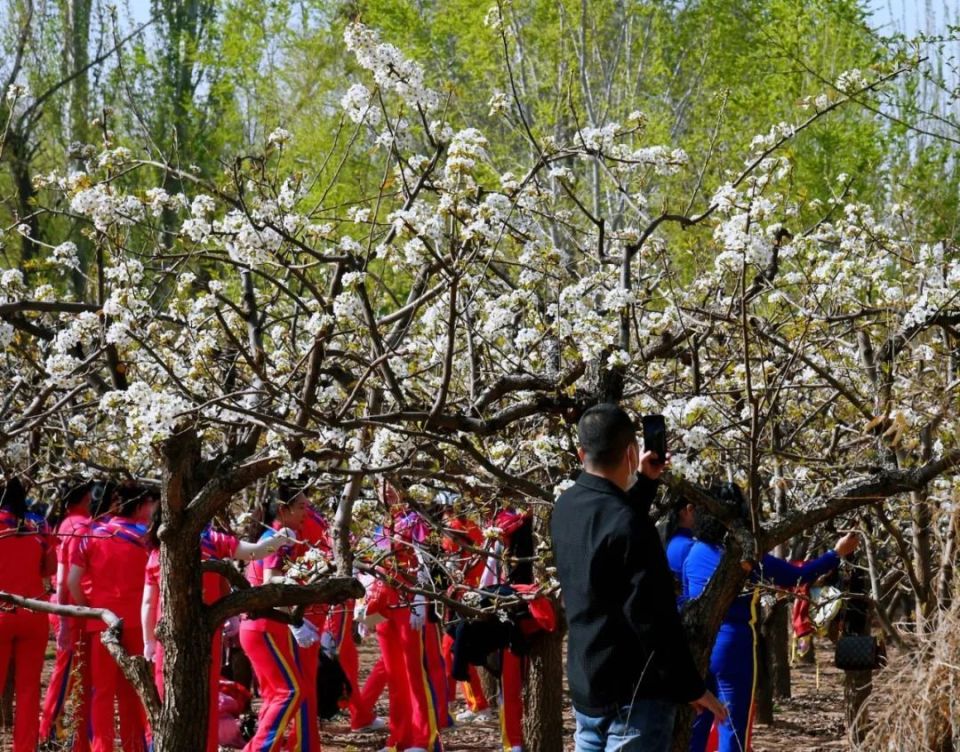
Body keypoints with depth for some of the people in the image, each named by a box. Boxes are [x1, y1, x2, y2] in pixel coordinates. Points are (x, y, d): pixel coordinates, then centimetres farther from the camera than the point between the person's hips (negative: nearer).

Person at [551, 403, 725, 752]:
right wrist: (691, 687, -13)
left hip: (585, 686, 9)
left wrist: (644, 483, 25)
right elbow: (653, 617, -21)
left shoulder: (567, 508, 5)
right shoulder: (628, 525, -21)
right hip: (634, 695, -9)